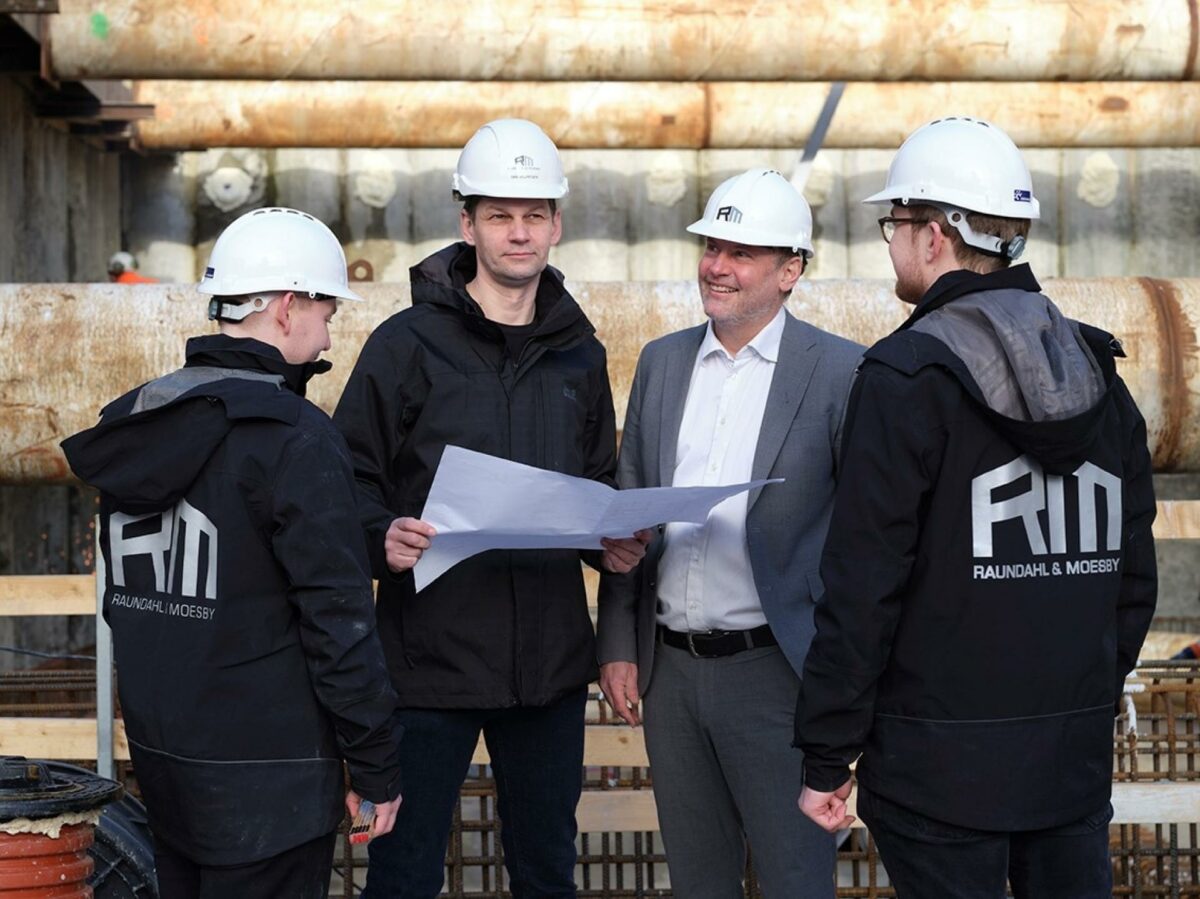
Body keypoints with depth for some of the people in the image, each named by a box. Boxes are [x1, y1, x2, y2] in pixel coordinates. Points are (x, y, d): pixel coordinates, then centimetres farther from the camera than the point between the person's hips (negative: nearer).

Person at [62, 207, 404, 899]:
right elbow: (337, 615, -18)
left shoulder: (136, 424, 8)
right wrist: (377, 765, -10)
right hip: (265, 772, -8)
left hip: (159, 754, 8)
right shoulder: (295, 438, -16)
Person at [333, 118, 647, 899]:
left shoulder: (580, 355, 10)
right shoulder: (408, 343, -3)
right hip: (431, 655, -4)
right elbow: (352, 482, -5)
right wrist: (384, 538, -24)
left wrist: (611, 543, -2)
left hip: (550, 659, 4)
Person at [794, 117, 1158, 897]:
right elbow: (1134, 573, 12)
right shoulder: (1097, 370, 8)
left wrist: (827, 754, -8)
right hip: (1077, 755, 6)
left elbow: (865, 584, -13)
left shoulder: (908, 373, -11)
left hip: (943, 764, -6)